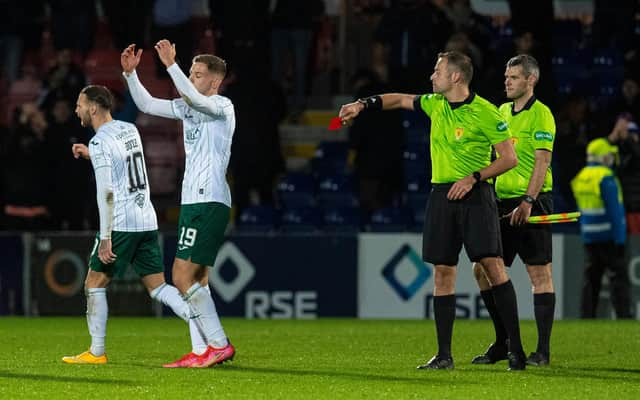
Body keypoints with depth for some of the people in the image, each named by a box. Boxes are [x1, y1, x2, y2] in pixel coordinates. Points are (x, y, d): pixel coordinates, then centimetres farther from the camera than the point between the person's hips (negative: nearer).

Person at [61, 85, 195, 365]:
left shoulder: (99, 142, -12)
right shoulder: (130, 129, 13)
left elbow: (106, 192, -18)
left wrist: (106, 237, -18)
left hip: (121, 223, -7)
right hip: (147, 221, 7)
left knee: (94, 283, 5)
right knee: (158, 287, 7)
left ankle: (96, 352, 4)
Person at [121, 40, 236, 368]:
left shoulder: (222, 107, -9)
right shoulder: (188, 106, 17)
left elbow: (195, 99, -30)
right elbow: (147, 105, 19)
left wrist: (171, 65, -36)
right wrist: (130, 73, 5)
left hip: (210, 202, -10)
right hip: (193, 202, 10)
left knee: (182, 276, -13)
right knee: (196, 279, 8)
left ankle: (220, 345, -11)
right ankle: (200, 351, 9)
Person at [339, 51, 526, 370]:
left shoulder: (485, 113, -10)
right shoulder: (435, 104, 9)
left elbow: (509, 157, -10)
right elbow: (401, 100, 28)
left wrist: (474, 178, -16)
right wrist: (363, 104, 22)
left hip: (475, 194, -6)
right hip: (442, 194, 6)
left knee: (492, 264, -15)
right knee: (442, 272, 2)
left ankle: (516, 349, -12)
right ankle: (444, 355, 6)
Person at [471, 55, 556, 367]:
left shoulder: (540, 114, -7)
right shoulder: (503, 112, 16)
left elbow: (542, 161, -15)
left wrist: (528, 201, -24)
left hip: (532, 203, -8)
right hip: (503, 201, 8)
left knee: (539, 273, -6)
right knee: (483, 271, 5)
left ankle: (542, 351, -4)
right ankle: (503, 342, 16)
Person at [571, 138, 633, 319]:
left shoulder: (580, 177, 9)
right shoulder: (606, 178, -14)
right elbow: (615, 211, -17)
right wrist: (620, 240, -15)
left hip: (589, 237, 7)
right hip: (609, 236, -7)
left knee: (591, 278, 10)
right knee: (619, 277, -4)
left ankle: (587, 316, 7)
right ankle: (623, 315, -9)